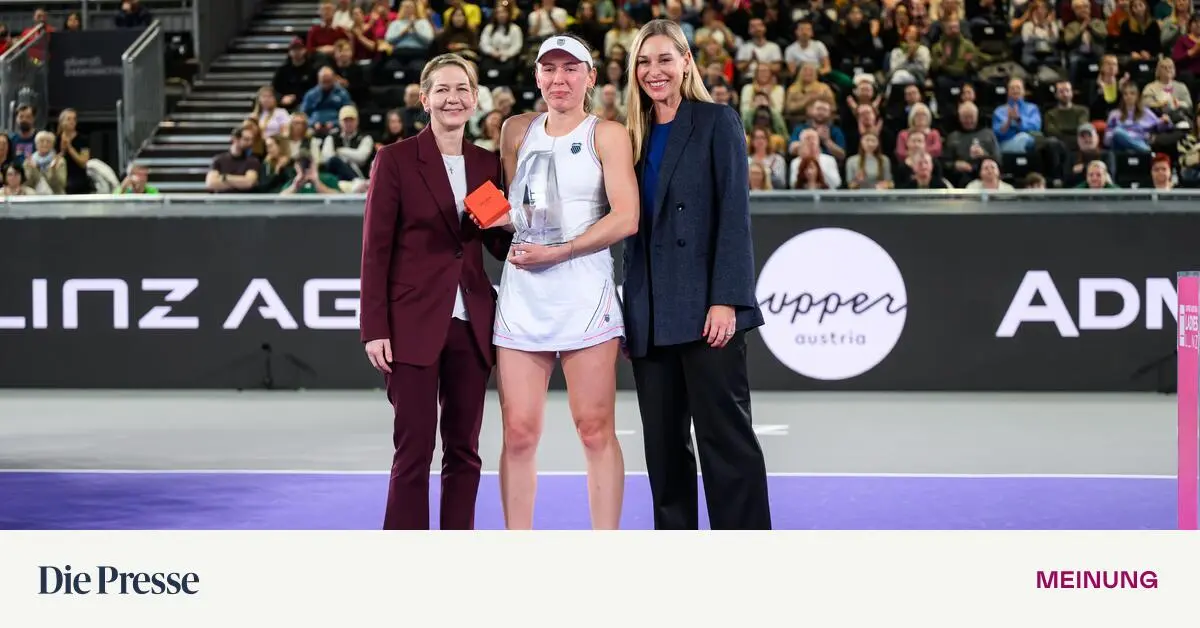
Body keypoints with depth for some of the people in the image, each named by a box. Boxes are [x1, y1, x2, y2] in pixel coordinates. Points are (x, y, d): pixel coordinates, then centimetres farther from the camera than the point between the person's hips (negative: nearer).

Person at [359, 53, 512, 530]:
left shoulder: (487, 164, 10)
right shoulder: (396, 160, -3)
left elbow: (497, 245, 15)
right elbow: (376, 250, -5)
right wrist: (375, 329, -10)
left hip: (471, 325, 5)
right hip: (415, 324, -5)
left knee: (464, 450, 8)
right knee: (414, 450, -4)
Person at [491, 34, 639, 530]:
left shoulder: (607, 135, 3)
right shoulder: (517, 131, 15)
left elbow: (625, 218, -8)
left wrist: (557, 252, -12)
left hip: (585, 296, -3)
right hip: (521, 296, 3)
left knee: (595, 430, -3)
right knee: (519, 434, -1)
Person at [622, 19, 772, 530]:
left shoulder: (717, 122, 0)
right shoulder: (636, 134, 16)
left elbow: (734, 214, -8)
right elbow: (631, 224, 15)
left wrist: (726, 300, -17)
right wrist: (629, 315, 9)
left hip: (704, 308, -6)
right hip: (651, 315, 6)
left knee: (724, 435, -6)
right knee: (663, 443, 8)